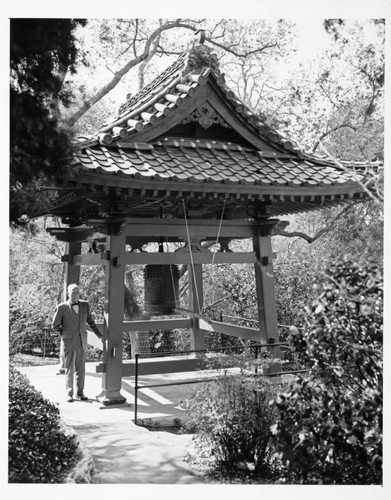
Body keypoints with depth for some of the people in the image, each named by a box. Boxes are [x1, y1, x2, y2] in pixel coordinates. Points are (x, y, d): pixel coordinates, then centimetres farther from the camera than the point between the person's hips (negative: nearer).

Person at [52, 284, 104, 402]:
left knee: (80, 369, 8)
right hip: (69, 343, -3)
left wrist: (100, 335, 7)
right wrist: (65, 335, 4)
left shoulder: (85, 305, 1)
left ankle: (80, 393, 18)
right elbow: (55, 325, -1)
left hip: (82, 342, 3)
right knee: (69, 369, 5)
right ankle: (69, 394, 16)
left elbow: (90, 322, 10)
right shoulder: (62, 308, -11)